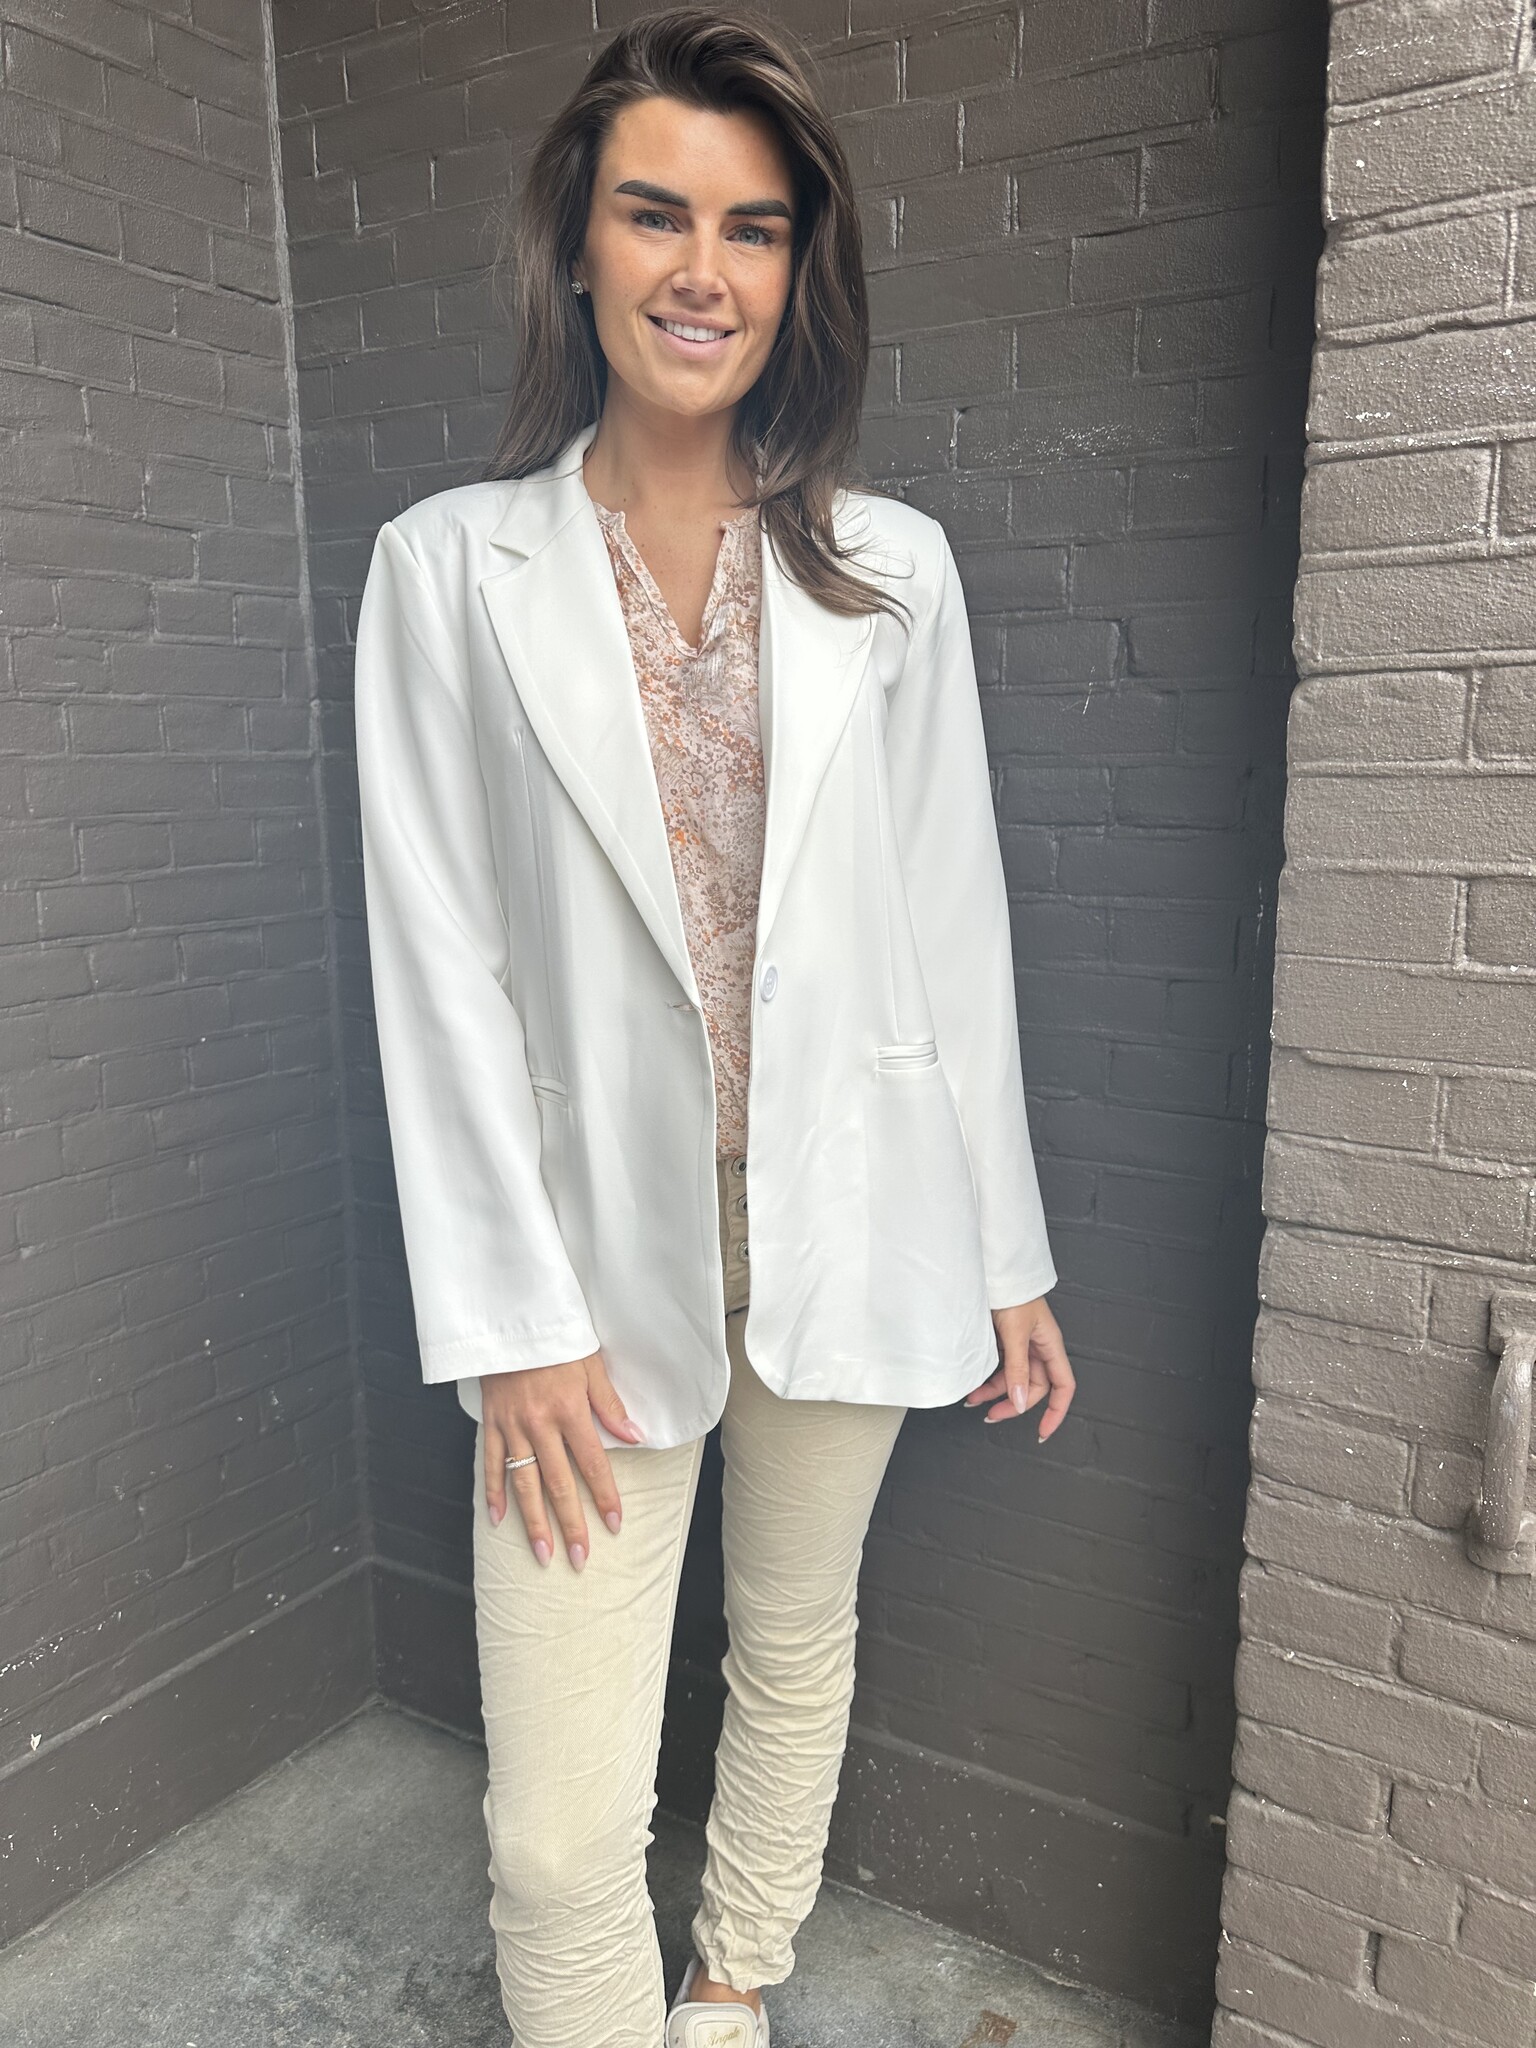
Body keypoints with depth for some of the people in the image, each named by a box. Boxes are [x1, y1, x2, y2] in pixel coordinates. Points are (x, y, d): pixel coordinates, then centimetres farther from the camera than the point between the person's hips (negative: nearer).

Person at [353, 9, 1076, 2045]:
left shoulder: (894, 568, 2)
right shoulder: (450, 566, -3)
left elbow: (954, 923, 3)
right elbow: (440, 963, -5)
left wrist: (1008, 1253, 5)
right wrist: (511, 1317, -8)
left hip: (844, 1221, 3)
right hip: (600, 1249, -2)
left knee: (799, 1643, 22)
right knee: (561, 1834, -1)